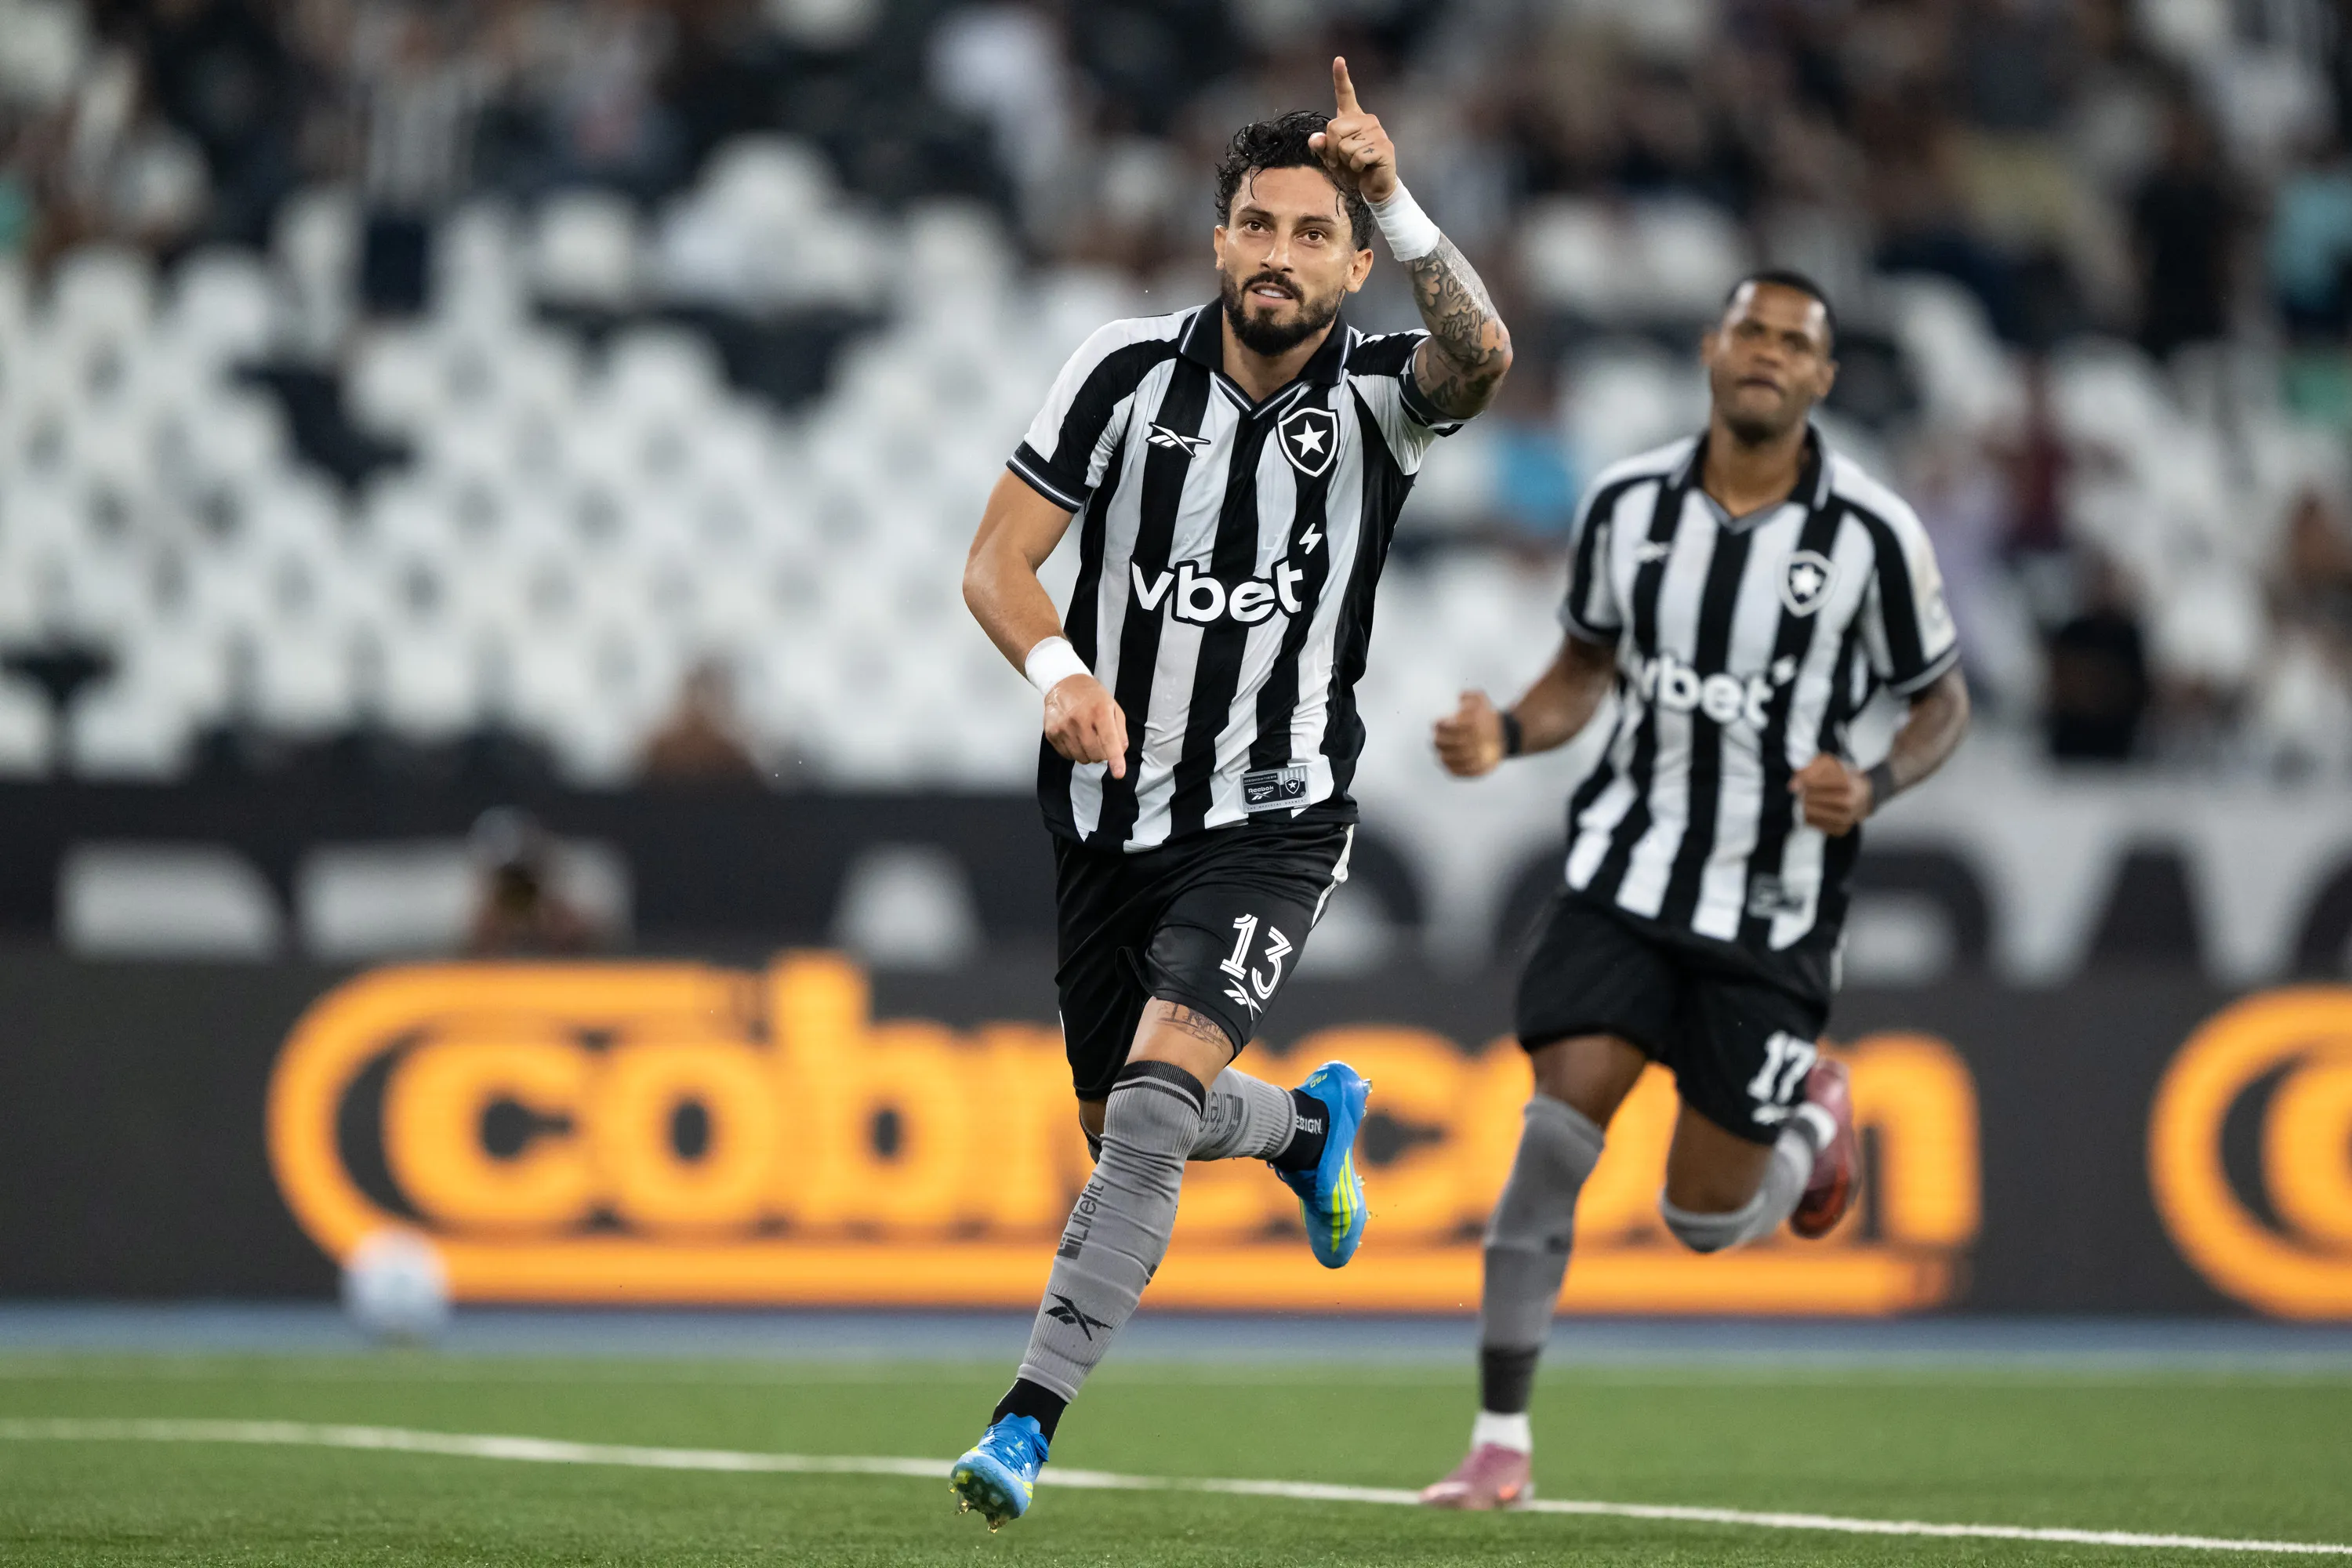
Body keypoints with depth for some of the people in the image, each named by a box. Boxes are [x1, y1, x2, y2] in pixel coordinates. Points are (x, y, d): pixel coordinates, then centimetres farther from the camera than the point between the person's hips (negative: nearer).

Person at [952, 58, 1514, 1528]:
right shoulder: (1128, 370, -6)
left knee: (1159, 1084, -24)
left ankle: (1032, 1412, -22)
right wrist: (1059, 668, -27)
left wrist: (1395, 206, -49)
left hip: (1273, 819, -3)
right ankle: (1310, 1122, 50)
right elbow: (998, 560, -6)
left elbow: (1479, 357, -34)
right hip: (1111, 808, 4)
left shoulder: (1375, 397, -10)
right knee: (1126, 1125, 15)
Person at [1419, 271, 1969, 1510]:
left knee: (1706, 1220, 3)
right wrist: (1505, 736, -6)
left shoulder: (1872, 532, -9)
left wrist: (1873, 786, -17)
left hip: (1772, 907, -1)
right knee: (1557, 1122, -17)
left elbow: (1943, 703, 3)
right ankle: (1501, 1440, -8)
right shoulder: (1627, 502, -1)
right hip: (1627, 871, 2)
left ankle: (1809, 1111, 39)